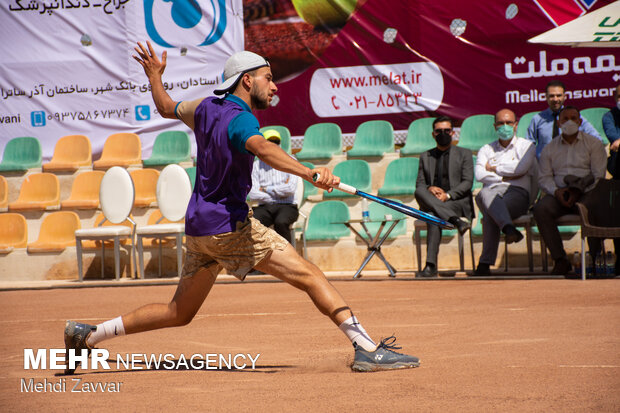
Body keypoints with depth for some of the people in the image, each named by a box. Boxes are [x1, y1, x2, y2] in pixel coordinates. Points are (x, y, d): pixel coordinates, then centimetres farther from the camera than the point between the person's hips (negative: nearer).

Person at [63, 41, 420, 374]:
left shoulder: (207, 108, 10)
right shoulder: (239, 119, -15)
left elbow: (168, 108, 30)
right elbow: (262, 148, -38)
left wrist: (155, 77, 49)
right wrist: (308, 173, -53)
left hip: (198, 226, 9)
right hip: (230, 224, -9)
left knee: (179, 314, 20)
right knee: (310, 275, -13)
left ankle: (89, 334, 19)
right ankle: (367, 349, -24)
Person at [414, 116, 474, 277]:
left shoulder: (464, 154, 13)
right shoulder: (425, 157, 23)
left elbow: (467, 183, 0)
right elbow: (420, 184, 13)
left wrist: (447, 195, -17)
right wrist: (430, 189, -13)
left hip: (459, 202, -3)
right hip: (430, 202, 3)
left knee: (434, 215, -38)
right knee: (419, 192, -35)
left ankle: (431, 265, -48)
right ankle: (455, 220, -49)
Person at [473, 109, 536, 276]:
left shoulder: (527, 146, 19)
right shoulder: (486, 150, 27)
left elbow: (521, 168, -3)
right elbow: (479, 175, 8)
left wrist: (494, 169, 7)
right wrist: (505, 177, 1)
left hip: (518, 192, -2)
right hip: (493, 191, 2)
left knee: (490, 215, -36)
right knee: (485, 194, -41)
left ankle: (485, 263, -42)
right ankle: (508, 228, -67)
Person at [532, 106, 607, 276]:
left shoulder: (593, 144, 10)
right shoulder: (550, 148, 19)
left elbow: (598, 176, 0)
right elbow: (544, 177, 10)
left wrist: (578, 192, -14)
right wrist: (556, 192, -12)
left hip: (586, 193, -2)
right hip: (558, 194, 3)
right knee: (541, 209, -28)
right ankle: (560, 260, -25)